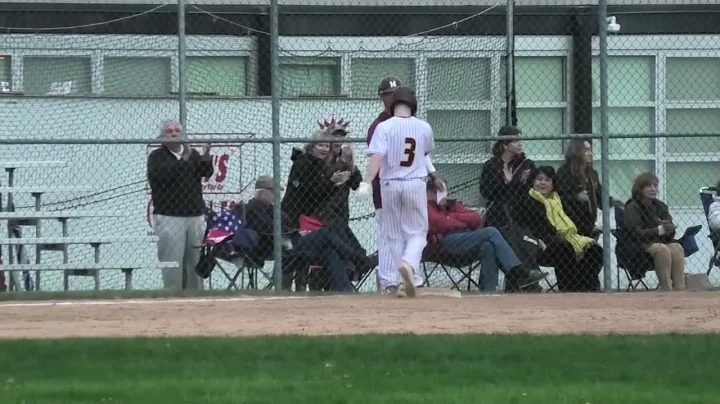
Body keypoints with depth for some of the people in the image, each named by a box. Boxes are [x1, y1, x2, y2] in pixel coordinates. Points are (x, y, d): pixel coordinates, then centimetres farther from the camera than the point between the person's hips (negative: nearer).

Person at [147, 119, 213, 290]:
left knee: (195, 260, 5)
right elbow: (158, 175, -16)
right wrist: (183, 160, -22)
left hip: (195, 216, 4)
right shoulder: (157, 156, 2)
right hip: (168, 217, -4)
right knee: (172, 262, -9)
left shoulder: (192, 154, 14)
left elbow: (206, 173, 2)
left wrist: (205, 159, -19)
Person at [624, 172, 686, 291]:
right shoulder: (632, 207, -4)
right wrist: (659, 230, -28)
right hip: (641, 245, -5)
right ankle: (667, 291, -38)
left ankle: (680, 289, -37)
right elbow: (636, 233, -17)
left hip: (662, 242, 5)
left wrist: (667, 229, -22)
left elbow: (671, 231, 3)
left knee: (677, 248, -27)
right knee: (662, 249, -35)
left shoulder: (660, 206, 13)